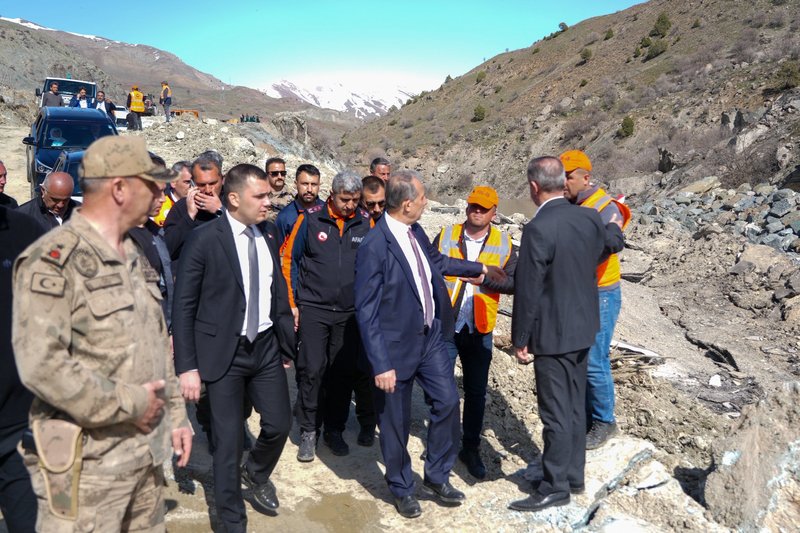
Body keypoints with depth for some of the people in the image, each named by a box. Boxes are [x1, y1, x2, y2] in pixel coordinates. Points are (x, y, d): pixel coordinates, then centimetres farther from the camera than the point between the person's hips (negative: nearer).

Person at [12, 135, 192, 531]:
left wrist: (175, 415, 13)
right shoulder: (52, 260, -15)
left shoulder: (132, 256, 12)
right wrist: (130, 404, -17)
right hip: (88, 461, -7)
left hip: (147, 450, 8)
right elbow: (41, 365, -23)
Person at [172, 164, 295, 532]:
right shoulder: (204, 239, -13)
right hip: (224, 352, -4)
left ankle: (256, 474, 44)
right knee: (228, 440, 7)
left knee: (279, 424, 10)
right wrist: (187, 366, -12)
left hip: (266, 347, 5)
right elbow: (184, 306, -10)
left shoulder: (269, 232, 2)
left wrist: (286, 339, 10)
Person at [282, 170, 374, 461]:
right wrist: (292, 303, -1)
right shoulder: (310, 219, -4)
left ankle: (334, 429, 25)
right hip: (313, 309, -2)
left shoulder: (365, 222, 2)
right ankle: (309, 432, 14)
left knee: (344, 372, 8)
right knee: (312, 369, -3)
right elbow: (290, 261, 2)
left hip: (350, 313, 2)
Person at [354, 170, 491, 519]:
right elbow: (366, 312, -21)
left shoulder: (415, 232, -1)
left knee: (448, 402, 12)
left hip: (431, 337, 7)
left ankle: (436, 477, 33)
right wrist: (381, 364, -21)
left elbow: (436, 261, 22)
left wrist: (477, 269, 32)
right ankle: (402, 489, 34)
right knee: (396, 423, 10)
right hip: (397, 347, -7)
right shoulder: (374, 247, -24)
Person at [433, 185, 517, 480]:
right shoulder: (446, 236, 2)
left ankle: (471, 447, 27)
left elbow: (513, 282, -6)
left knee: (476, 391, 10)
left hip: (479, 330, 1)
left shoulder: (504, 244, 1)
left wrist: (484, 277, -18)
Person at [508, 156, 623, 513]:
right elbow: (613, 243, 23)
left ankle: (556, 487, 15)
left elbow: (528, 290, -19)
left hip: (552, 335, -8)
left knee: (555, 413, 3)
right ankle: (573, 476, 32)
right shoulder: (589, 218, 0)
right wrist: (615, 224, 46)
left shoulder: (538, 228, -22)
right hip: (581, 328, 8)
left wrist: (520, 340, -9)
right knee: (574, 407, 18)